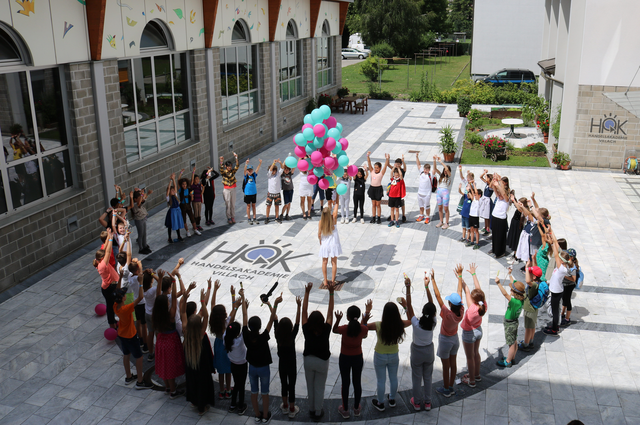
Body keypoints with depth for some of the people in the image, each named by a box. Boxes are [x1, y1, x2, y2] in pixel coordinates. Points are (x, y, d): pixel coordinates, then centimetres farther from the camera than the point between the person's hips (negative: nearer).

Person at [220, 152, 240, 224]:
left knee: (233, 204, 10)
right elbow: (221, 169, -30)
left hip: (233, 189, 3)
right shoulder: (224, 172, -8)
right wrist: (221, 162, -48)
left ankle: (233, 217, 20)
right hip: (226, 190, -3)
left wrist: (236, 158, -31)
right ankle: (229, 218, 11)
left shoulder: (233, 171, 0)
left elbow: (237, 166, -15)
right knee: (228, 205, 2)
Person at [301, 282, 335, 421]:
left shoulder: (307, 331, -22)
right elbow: (330, 312, -23)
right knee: (319, 388, 15)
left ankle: (312, 410, 36)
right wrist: (331, 293, -25)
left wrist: (307, 292, -22)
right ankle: (318, 412, 27)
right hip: (322, 362, -2)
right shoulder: (325, 331, -24)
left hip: (309, 361, 2)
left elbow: (304, 311, -20)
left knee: (310, 387, 20)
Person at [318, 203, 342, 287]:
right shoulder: (333, 219, -15)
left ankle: (325, 281, 19)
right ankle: (332, 280, 20)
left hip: (324, 244, 0)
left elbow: (319, 234, -7)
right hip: (334, 244, 0)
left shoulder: (320, 222, -14)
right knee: (334, 262, 12)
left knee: (324, 263, 14)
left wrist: (320, 241, 10)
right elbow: (336, 207, -1)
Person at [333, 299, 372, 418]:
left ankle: (345, 410, 28)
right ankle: (356, 408, 34)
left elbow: (334, 330, -4)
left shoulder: (344, 329, -25)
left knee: (345, 383, 14)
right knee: (357, 383, 18)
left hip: (344, 359, -2)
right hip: (358, 358, 2)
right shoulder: (363, 328, -19)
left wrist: (338, 319, -18)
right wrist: (365, 321, -6)